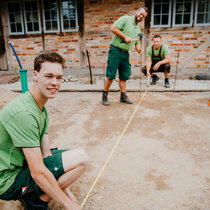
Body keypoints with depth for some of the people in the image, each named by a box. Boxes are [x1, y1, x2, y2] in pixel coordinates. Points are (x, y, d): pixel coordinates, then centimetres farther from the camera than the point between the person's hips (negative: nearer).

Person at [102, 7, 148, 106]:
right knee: (110, 75, -7)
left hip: (125, 53, 7)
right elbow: (113, 28, -12)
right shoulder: (125, 19, -2)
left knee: (124, 76, 8)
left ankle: (123, 96, 17)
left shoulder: (138, 29, 20)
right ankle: (105, 95, 6)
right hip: (115, 51, -7)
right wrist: (125, 36, -15)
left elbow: (137, 43, 21)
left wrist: (139, 49, -1)